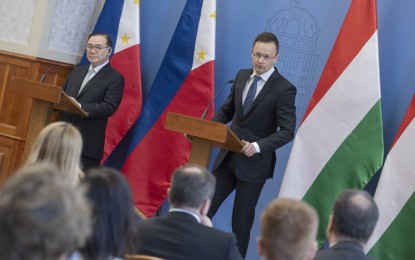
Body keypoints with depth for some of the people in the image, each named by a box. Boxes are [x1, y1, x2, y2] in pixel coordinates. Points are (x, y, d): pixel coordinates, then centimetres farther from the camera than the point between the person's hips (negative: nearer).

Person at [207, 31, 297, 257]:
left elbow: (287, 131, -16)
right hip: (228, 157, 6)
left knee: (241, 222, 4)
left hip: (253, 163, -5)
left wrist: (258, 146, -29)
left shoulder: (284, 89, -12)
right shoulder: (242, 76, 6)